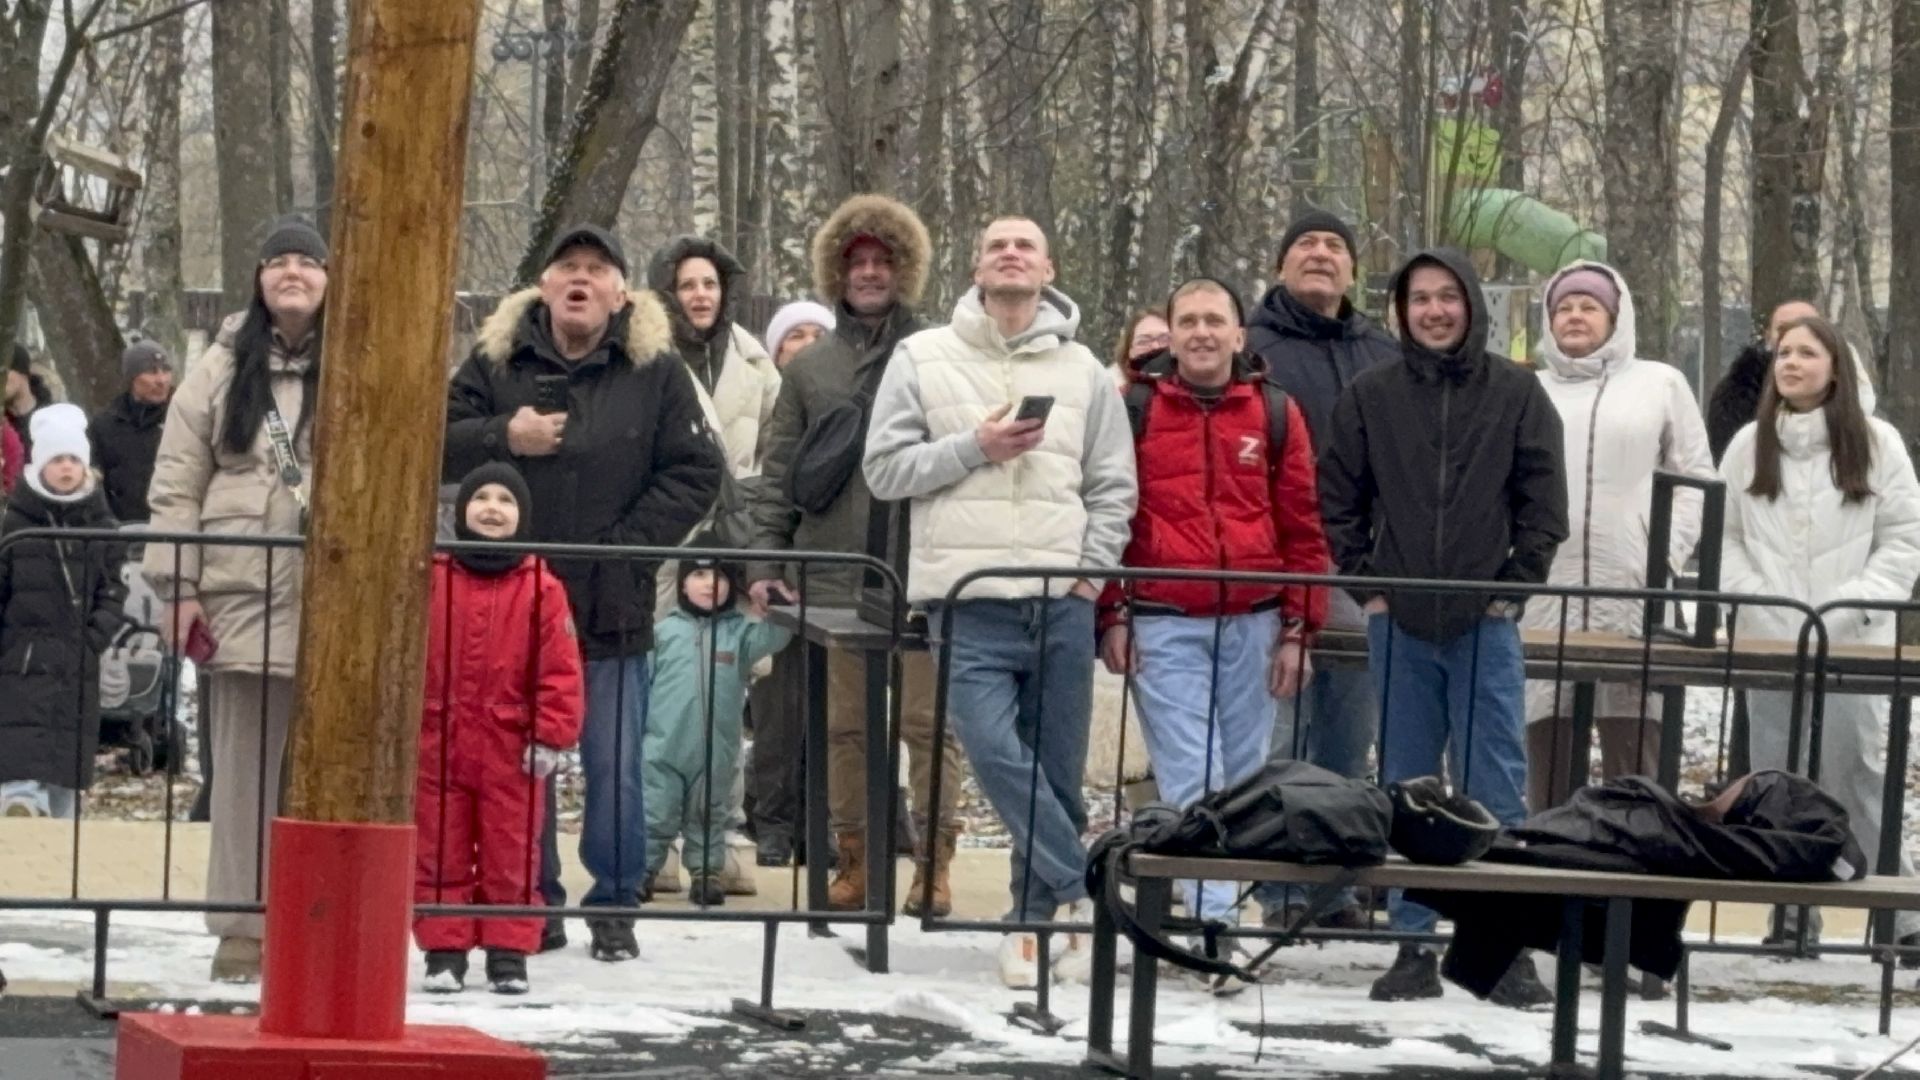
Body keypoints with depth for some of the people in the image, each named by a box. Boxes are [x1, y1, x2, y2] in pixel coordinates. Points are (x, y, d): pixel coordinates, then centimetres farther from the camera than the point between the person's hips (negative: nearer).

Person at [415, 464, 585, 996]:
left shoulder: (540, 588, -3)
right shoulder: (429, 579, 1)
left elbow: (560, 670, -4)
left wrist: (549, 737, -9)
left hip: (511, 751, -1)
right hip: (438, 746, 1)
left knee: (511, 854, 5)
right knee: (439, 853, 5)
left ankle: (509, 956, 13)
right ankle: (444, 952, 13)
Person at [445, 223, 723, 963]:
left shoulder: (656, 372, 2)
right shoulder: (497, 361, 6)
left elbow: (697, 472, -1)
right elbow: (434, 444, 3)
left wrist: (630, 545, -9)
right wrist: (501, 437, -14)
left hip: (612, 609, -1)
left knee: (615, 768, 1)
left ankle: (614, 907, 11)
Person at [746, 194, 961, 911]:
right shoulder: (810, 367, 14)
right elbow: (779, 473, 14)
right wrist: (765, 559, 5)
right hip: (834, 574, 3)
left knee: (927, 720, -6)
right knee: (844, 723, 6)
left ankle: (934, 860, -3)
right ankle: (853, 859, 12)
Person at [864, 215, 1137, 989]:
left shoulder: (1082, 371, 12)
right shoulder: (924, 359, 7)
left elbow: (1113, 489, 13)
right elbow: (885, 468, 3)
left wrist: (1090, 571, -1)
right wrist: (974, 447, -9)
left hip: (1062, 603, 2)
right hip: (969, 599, -2)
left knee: (1058, 771, 3)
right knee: (996, 750, -17)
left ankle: (1037, 914, 13)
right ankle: (1079, 890, -7)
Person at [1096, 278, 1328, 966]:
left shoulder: (1276, 415, 7)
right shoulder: (1136, 412, 4)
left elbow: (1303, 528, 8)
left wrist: (1297, 630, 3)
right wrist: (1112, 617, -2)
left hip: (1253, 626, 2)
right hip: (1163, 625, -2)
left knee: (1240, 776, 6)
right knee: (1192, 782, -9)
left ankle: (1213, 911, 14)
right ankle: (1214, 922, -13)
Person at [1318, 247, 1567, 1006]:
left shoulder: (1515, 393, 2)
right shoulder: (1370, 395, 5)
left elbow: (1543, 500, 3)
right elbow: (1339, 499, 9)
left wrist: (1514, 586, -4)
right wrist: (1365, 584, 1)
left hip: (1485, 622, -2)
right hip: (1398, 625, 2)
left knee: (1496, 790, -3)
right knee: (1406, 792, 6)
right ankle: (1413, 944, 10)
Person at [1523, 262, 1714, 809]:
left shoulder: (1660, 384, 11)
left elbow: (1695, 478, 8)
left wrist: (1668, 558, -4)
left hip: (1632, 598, -2)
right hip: (1541, 596, 3)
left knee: (1635, 763, -6)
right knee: (1547, 770, 3)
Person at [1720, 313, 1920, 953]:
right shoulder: (1749, 446, 9)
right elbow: (1724, 535, 11)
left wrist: (1853, 607, -10)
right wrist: (1751, 595, -5)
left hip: (1852, 646, -3)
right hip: (1768, 640, 3)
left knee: (1859, 778, -6)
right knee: (1779, 780, 5)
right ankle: (1792, 913, 13)